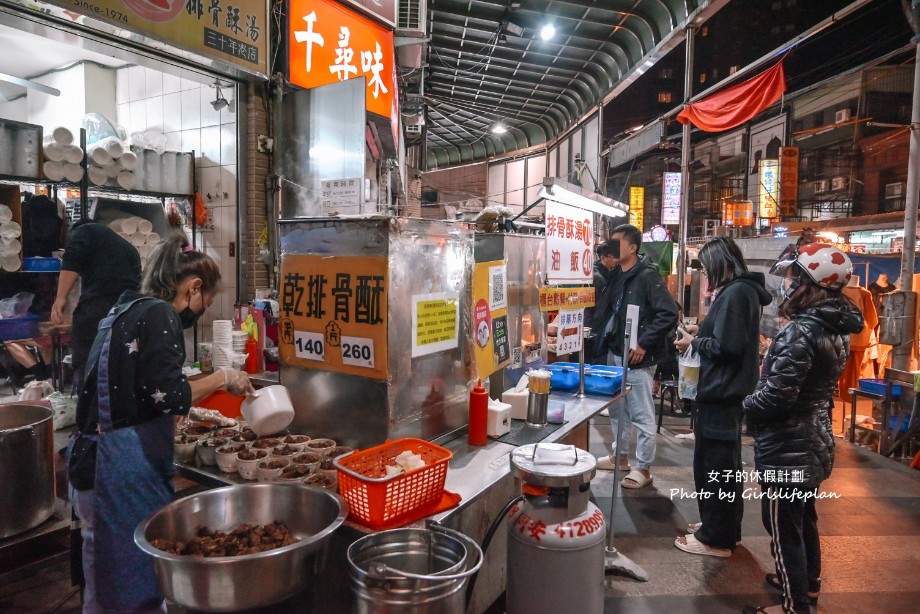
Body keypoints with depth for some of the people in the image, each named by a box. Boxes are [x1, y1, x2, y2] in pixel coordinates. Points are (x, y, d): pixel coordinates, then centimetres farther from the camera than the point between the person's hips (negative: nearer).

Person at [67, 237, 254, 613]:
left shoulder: (126, 310, 14)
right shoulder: (159, 314, -14)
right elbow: (166, 395, -20)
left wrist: (189, 411, 27)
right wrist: (222, 379, -7)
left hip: (96, 459, 9)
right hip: (125, 467, -9)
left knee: (107, 579, 22)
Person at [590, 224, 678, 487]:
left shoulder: (647, 276, -14)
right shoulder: (615, 275, 9)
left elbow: (669, 314, -20)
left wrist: (644, 344, -20)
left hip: (637, 356, -8)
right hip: (614, 352, 8)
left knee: (642, 414, 2)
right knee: (617, 409, 19)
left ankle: (643, 468, 14)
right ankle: (620, 456, 35)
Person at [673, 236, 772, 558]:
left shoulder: (735, 293, -19)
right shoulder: (742, 290, 12)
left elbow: (725, 345, -24)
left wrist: (694, 343, -9)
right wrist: (700, 338, 6)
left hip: (721, 391, -11)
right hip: (728, 389, 11)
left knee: (713, 463, 1)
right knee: (723, 462, 20)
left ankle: (715, 538, 13)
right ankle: (720, 526, 35)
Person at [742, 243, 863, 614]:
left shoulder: (802, 331, -24)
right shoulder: (835, 327, 5)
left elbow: (777, 394, -27)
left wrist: (747, 406, -11)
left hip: (788, 446, -10)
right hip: (815, 439, 10)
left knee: (783, 526, 6)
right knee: (804, 517, 26)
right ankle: (808, 583, 44)